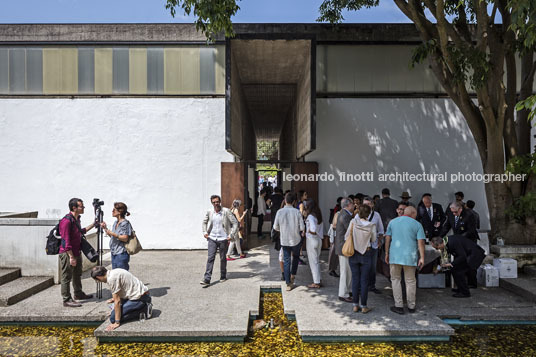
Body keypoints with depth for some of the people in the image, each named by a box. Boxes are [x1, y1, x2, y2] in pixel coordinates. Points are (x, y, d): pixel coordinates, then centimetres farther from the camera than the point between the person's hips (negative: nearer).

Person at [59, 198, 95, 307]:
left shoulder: (77, 218, 8)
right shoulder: (67, 221, -22)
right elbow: (66, 241, -23)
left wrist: (93, 224, 21)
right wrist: (71, 257, -23)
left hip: (77, 252, 10)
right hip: (67, 253, -10)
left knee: (77, 274, 21)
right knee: (66, 277, 2)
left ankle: (78, 294, 36)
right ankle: (67, 300, 11)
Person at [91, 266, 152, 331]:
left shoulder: (111, 278, -17)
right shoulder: (113, 272, 12)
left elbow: (117, 301, -16)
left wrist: (117, 323, -10)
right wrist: (114, 311, 42)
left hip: (139, 298, -10)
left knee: (113, 318, -8)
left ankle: (143, 310, -8)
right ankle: (144, 306, 10)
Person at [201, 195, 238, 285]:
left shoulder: (226, 211, -9)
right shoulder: (209, 212, 1)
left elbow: (235, 223, -6)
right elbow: (204, 222, 19)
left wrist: (231, 235, -10)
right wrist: (205, 232, 7)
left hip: (223, 239, -2)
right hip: (212, 238, 2)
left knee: (223, 258, 10)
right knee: (210, 258, -6)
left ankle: (223, 276, 27)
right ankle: (207, 279, -6)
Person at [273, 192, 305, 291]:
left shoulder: (280, 212, -10)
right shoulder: (297, 212, -13)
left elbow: (275, 227, -4)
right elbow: (302, 228, -11)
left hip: (284, 240, 1)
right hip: (295, 239, -1)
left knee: (286, 261, 9)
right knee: (295, 256, 26)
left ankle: (288, 283, 11)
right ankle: (293, 275, 22)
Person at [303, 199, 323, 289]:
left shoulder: (310, 216, -20)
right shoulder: (318, 215, 5)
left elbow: (313, 230, -32)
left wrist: (308, 231, -10)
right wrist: (306, 216, 15)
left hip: (312, 240, -8)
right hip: (319, 240, 8)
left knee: (313, 262, 2)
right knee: (317, 261, 18)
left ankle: (316, 283, 10)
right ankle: (318, 280, 26)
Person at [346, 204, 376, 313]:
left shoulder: (353, 222, -11)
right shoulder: (372, 225, -11)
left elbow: (346, 237, -5)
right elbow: (373, 239, 0)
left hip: (353, 253, 1)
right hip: (366, 253, -1)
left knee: (355, 279, 10)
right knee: (364, 280, 7)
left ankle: (355, 305, 16)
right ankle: (363, 306, 13)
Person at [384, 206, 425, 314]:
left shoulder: (392, 222, 9)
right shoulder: (417, 224, 2)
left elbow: (387, 239, 6)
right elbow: (421, 242, -5)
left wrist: (387, 254, 12)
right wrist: (422, 258, -3)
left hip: (395, 256, 1)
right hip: (410, 256, -1)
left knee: (395, 279, 10)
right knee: (410, 281, 11)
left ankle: (399, 306, 8)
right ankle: (411, 306, 21)